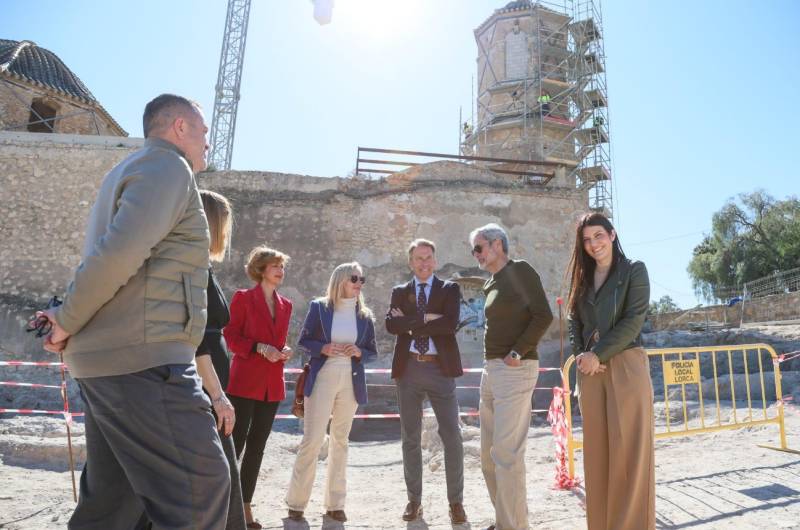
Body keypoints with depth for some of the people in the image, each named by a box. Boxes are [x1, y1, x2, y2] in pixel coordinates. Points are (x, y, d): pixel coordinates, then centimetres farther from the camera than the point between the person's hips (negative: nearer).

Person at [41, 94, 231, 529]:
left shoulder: (127, 173, 26)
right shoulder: (168, 166, -7)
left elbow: (112, 255, 23)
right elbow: (119, 252, -20)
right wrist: (67, 322, -8)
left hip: (106, 360, 10)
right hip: (143, 358, -10)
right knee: (201, 489, -8)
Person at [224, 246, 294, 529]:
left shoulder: (286, 304, 14)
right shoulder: (243, 297, -2)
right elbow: (230, 337, -5)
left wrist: (284, 351, -1)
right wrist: (260, 348, -18)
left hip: (272, 384, 6)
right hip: (244, 381, -5)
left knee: (257, 446, 11)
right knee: (236, 443, -2)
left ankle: (245, 506, 21)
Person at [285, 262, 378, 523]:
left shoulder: (365, 315, 6)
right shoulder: (319, 307, -1)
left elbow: (373, 352, 10)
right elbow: (303, 342, 1)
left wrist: (359, 352, -11)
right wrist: (323, 348, -17)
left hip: (350, 382, 3)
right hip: (321, 379, -3)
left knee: (340, 441, 10)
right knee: (312, 439, -4)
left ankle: (335, 504, 21)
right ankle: (296, 503, 11)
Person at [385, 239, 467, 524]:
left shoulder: (449, 289, 3)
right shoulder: (400, 292, 9)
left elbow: (450, 323, -15)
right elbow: (391, 324, -8)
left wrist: (411, 322, -11)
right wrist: (426, 319, -15)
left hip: (441, 369, -2)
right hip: (408, 369, 2)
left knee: (452, 436, 3)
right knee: (410, 438, 11)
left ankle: (456, 501, 19)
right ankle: (414, 499, 25)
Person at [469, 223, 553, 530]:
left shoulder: (519, 270, -7)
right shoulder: (491, 284, 18)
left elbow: (543, 316, -15)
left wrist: (517, 352, -16)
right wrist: (490, 365, 10)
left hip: (515, 370, -9)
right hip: (491, 370, 9)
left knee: (506, 452, -9)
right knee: (489, 454, 14)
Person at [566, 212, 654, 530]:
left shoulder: (634, 270, 2)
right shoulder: (582, 277, 16)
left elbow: (634, 320, -8)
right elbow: (574, 322, 13)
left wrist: (598, 354, -13)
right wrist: (580, 355, -4)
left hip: (626, 365, -4)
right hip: (589, 370, 5)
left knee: (629, 449, -2)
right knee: (597, 450, 7)